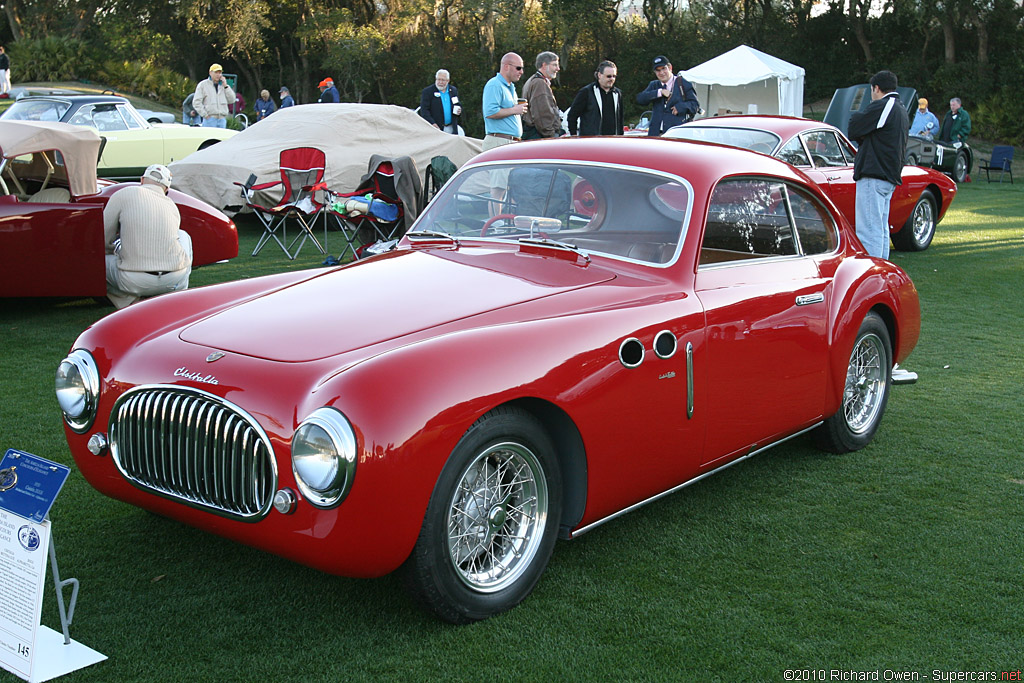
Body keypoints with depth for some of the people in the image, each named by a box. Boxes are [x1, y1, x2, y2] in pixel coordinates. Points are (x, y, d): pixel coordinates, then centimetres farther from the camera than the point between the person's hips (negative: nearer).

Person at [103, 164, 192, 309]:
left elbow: (103, 239, 6)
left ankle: (131, 302, 6)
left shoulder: (122, 194, 3)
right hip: (175, 280, 3)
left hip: (135, 283, -3)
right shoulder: (173, 206, 15)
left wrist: (116, 252, 29)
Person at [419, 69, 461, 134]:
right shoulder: (427, 91, -2)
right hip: (437, 128, -5)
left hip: (451, 129, 5)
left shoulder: (454, 90, 13)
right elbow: (424, 110, -8)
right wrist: (432, 123, -22)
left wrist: (459, 111, -2)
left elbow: (458, 105, 24)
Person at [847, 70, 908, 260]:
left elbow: (854, 129, -9)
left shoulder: (882, 107, -12)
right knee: (881, 230, 14)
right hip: (891, 176, 10)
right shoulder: (901, 110, 20)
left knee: (869, 230, -11)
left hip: (873, 177, -10)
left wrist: (854, 116, 8)